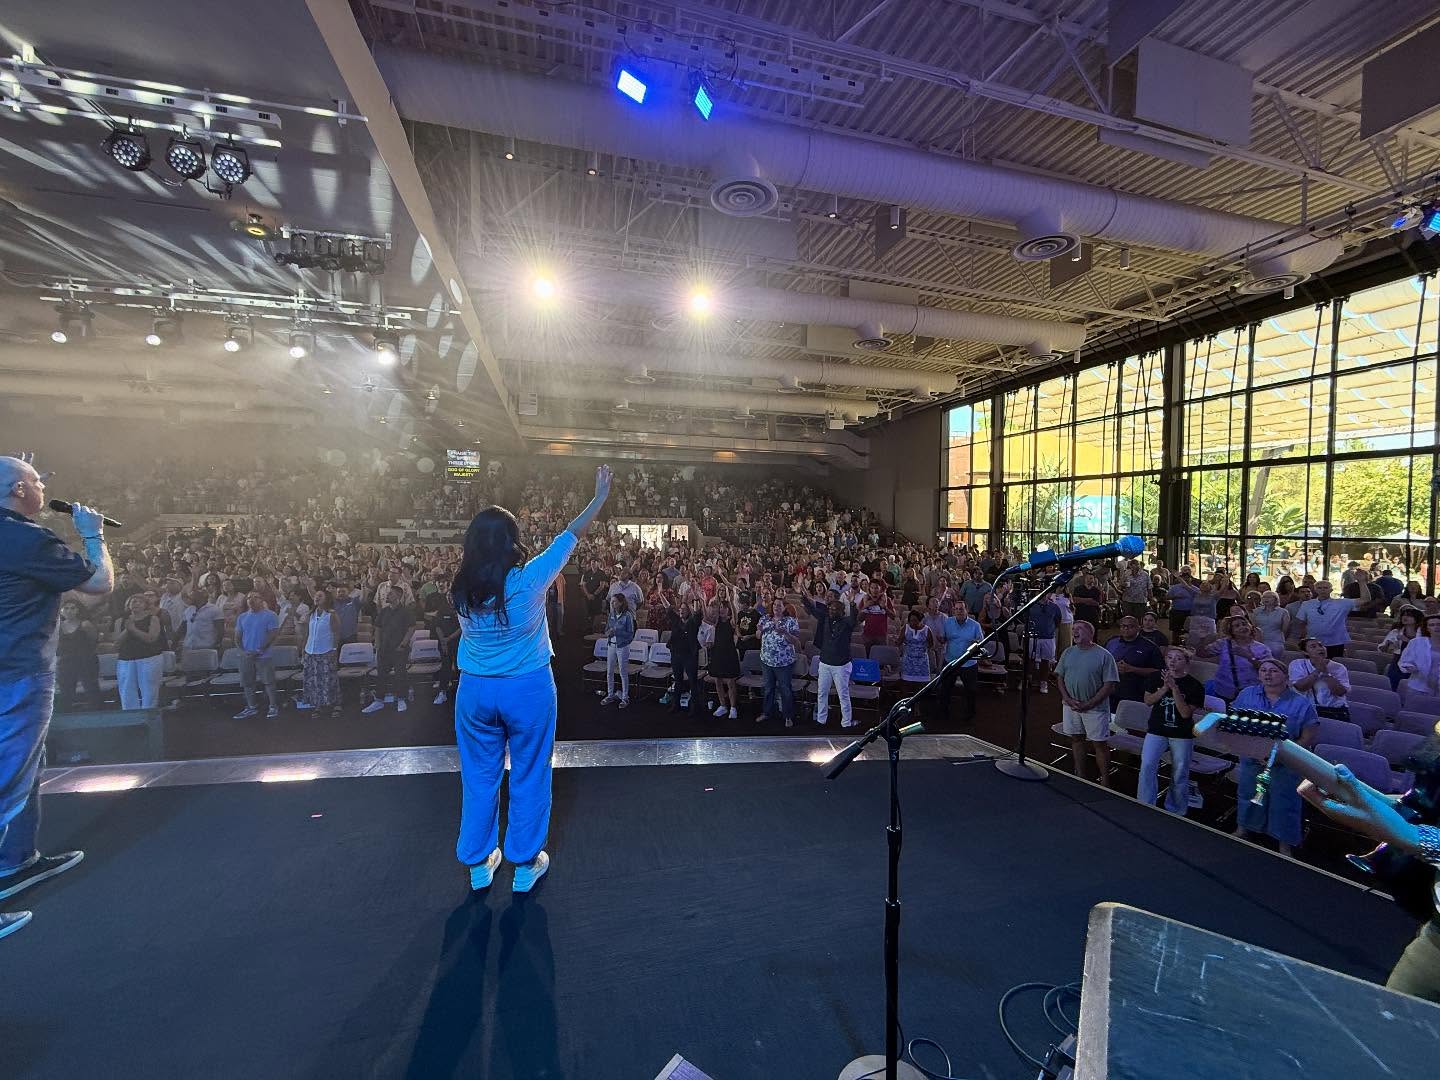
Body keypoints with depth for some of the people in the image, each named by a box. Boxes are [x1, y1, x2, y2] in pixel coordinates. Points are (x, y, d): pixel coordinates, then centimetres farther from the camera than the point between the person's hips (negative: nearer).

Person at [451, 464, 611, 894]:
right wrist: (601, 495, 2)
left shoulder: (462, 589, -6)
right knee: (529, 776, 13)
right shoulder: (529, 579, -18)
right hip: (528, 689, -3)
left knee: (479, 777, 18)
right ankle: (525, 864, 26)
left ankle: (479, 863, 33)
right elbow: (570, 535, -9)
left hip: (475, 691, 4)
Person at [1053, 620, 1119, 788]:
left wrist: (1089, 704, -14)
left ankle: (1105, 782, 13)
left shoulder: (1103, 655, -8)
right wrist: (1068, 700, -6)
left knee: (1100, 744, 2)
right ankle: (1080, 777, 25)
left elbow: (1110, 685, -10)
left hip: (1095, 708, -4)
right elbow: (1059, 678, 8)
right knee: (1076, 740, 12)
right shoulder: (1068, 653, 6)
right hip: (1071, 706, 4)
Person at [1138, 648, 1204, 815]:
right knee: (1147, 766, -8)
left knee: (1179, 775, 10)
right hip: (1157, 731, 1)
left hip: (1182, 735, -1)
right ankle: (1145, 807, 3)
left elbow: (1186, 713, -14)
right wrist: (1165, 688, -15)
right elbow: (1148, 701, 0)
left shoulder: (1194, 685, -8)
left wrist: (1174, 688, -23)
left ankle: (1175, 812, 28)